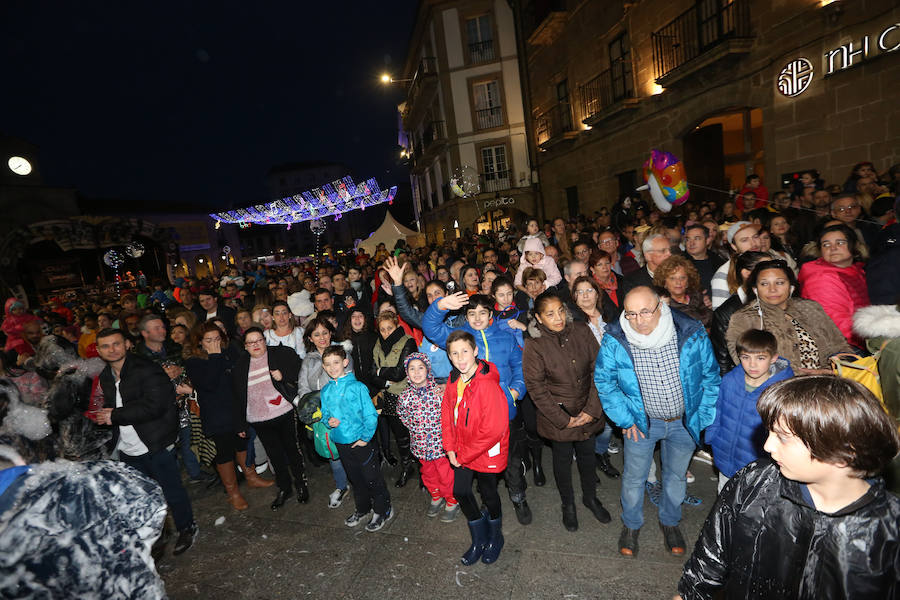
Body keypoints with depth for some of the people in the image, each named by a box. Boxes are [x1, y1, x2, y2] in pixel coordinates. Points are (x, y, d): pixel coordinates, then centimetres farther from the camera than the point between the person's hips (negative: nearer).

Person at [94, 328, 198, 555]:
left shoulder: (147, 370, -18)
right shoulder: (106, 376, 10)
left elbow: (154, 406, -25)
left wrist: (115, 416, -19)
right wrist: (104, 414, 0)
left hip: (155, 445, -7)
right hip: (128, 449, 7)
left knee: (172, 490, 4)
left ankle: (187, 528, 25)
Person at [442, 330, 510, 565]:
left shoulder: (488, 384, -28)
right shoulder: (453, 380, -5)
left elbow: (493, 430, -27)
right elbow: (447, 414, 6)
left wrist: (463, 455, -18)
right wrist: (450, 448, -2)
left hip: (487, 451, -6)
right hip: (461, 451, 6)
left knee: (488, 493, 14)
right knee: (460, 492, 14)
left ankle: (495, 538, 45)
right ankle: (479, 540, 41)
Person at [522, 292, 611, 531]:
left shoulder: (581, 331, -10)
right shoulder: (534, 345, -18)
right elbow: (536, 388, -14)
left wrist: (592, 409, -10)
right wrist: (564, 419, -13)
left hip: (587, 410, 3)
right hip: (557, 414, -2)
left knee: (587, 453, 20)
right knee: (563, 458, 15)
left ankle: (590, 496, 47)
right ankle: (568, 504, 41)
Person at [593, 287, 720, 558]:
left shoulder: (692, 333, -19)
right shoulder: (615, 339, -21)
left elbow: (710, 377, -4)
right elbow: (604, 380, -7)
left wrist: (703, 418, -3)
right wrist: (624, 418, -8)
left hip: (685, 421, 1)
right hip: (642, 421, -1)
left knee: (676, 475, 22)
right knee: (634, 476, 15)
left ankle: (670, 522, 49)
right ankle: (631, 525, 42)